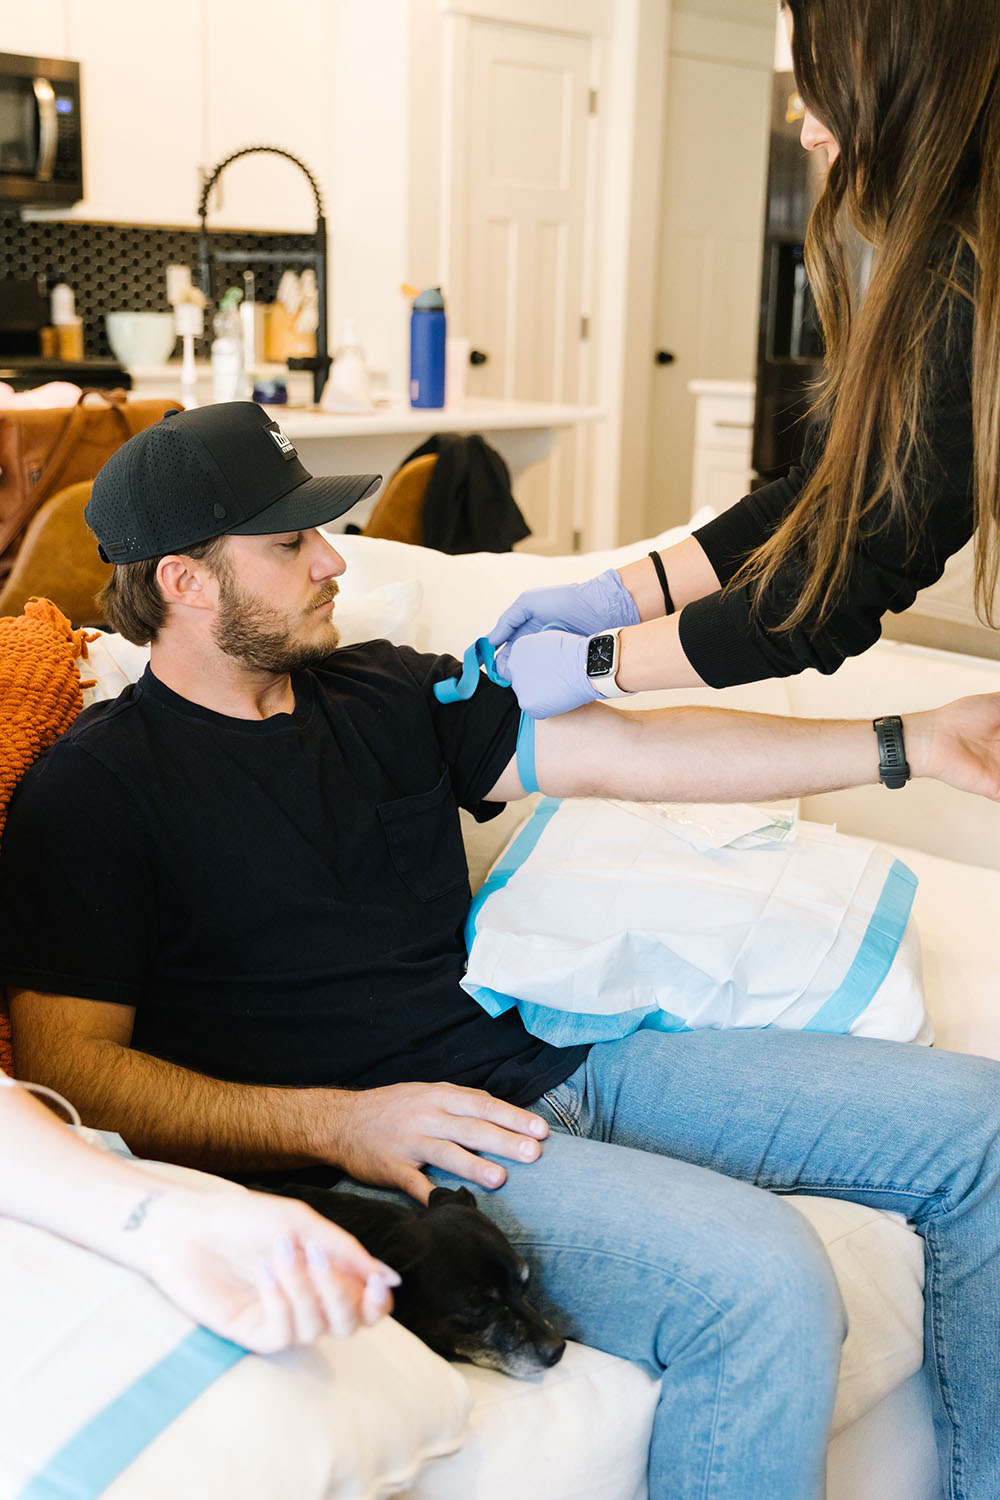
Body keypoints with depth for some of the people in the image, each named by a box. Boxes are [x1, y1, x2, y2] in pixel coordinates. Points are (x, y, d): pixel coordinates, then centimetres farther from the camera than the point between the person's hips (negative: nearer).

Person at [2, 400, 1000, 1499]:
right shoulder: (90, 792, -2)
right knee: (760, 1279, -32)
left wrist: (910, 745, 7)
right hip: (382, 1147, -7)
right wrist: (336, 1124, -20)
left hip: (548, 1062, 8)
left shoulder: (384, 695, 16)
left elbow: (631, 752, 13)